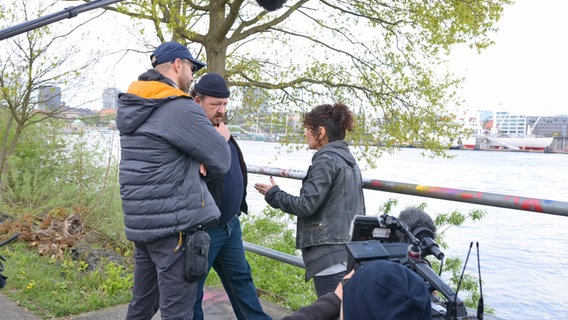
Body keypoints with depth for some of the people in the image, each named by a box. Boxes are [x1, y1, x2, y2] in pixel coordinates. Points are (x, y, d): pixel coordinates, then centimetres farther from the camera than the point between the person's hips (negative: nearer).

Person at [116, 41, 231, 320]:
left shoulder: (132, 107, 11)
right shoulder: (181, 108, -16)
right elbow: (221, 162, -10)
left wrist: (193, 160, -1)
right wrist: (220, 138, 11)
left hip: (141, 221, 9)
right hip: (175, 224, -9)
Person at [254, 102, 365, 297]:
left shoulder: (326, 160, -12)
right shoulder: (348, 159, 16)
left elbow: (306, 205, -16)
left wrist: (273, 194, -2)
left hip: (330, 255, -10)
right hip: (351, 250, 10)